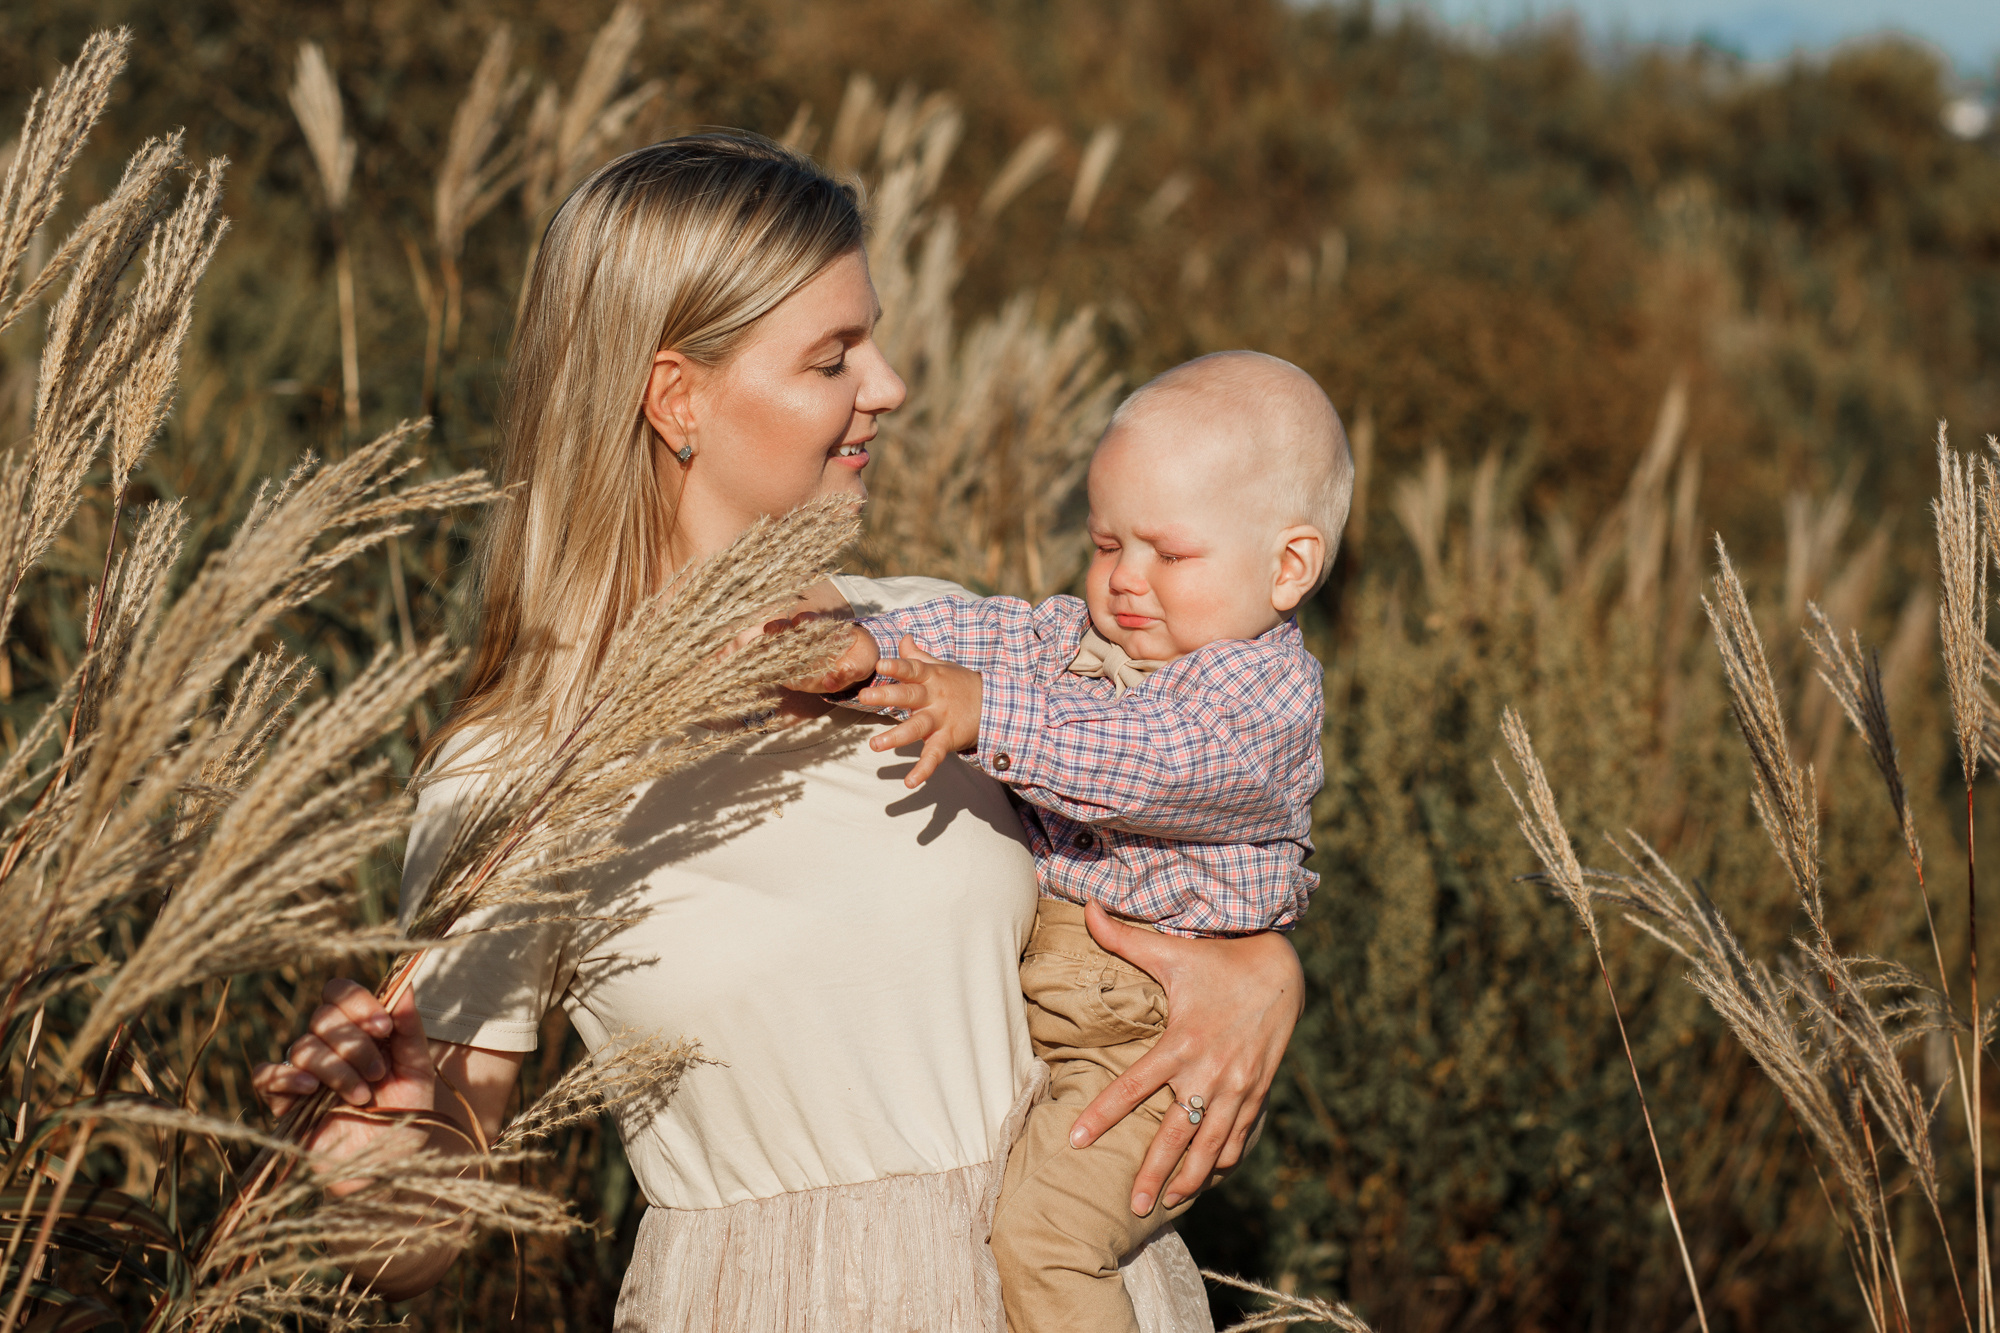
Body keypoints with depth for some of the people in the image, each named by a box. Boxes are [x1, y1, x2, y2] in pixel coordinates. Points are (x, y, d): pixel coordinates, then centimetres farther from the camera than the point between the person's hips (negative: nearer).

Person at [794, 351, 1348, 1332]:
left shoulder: (1269, 691, -15)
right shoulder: (1078, 637, 11)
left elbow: (1153, 757, -31)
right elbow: (983, 631, 0)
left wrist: (989, 715, -41)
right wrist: (866, 650, -20)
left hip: (1151, 1036, -8)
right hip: (1022, 988, 8)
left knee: (1034, 1232, -21)